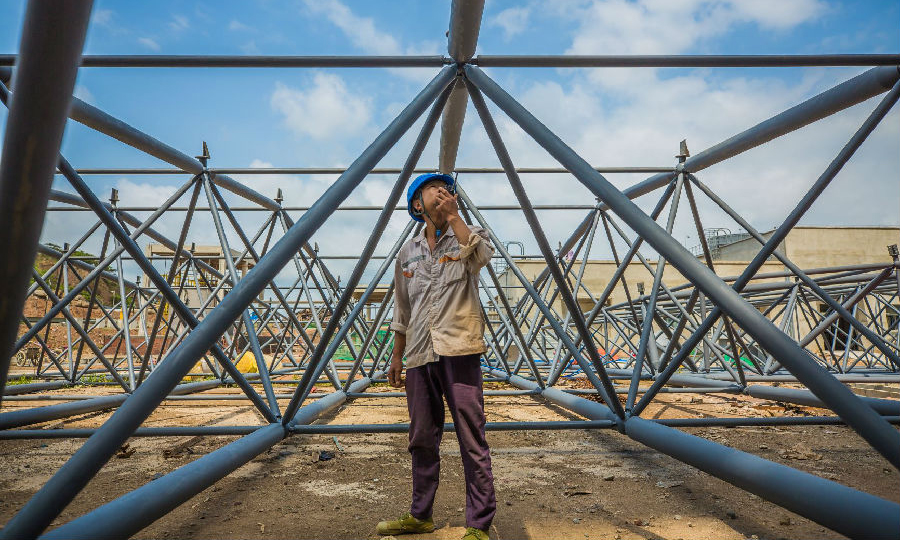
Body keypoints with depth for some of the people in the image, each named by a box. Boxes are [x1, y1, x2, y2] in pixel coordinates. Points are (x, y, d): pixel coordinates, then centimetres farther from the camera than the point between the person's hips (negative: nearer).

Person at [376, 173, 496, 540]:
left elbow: (480, 254, -20)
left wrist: (452, 215, -13)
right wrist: (396, 357, 20)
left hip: (459, 351, -4)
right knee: (422, 439, 14)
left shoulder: (468, 235, 7)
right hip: (420, 355, 5)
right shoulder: (407, 253, 18)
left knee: (472, 440, -3)